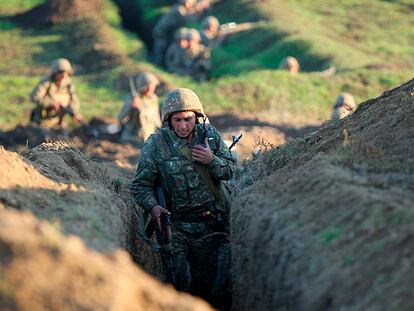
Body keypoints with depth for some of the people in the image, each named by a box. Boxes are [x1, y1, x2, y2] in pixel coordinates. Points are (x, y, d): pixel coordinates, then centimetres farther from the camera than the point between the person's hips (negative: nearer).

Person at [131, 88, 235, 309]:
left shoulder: (210, 135, 1)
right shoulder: (155, 144, -7)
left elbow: (230, 170, 7)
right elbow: (141, 185, -2)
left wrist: (211, 160, -14)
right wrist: (153, 207, -21)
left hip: (212, 222, 2)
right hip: (176, 224, -2)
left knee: (216, 282, 4)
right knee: (179, 280, -7)